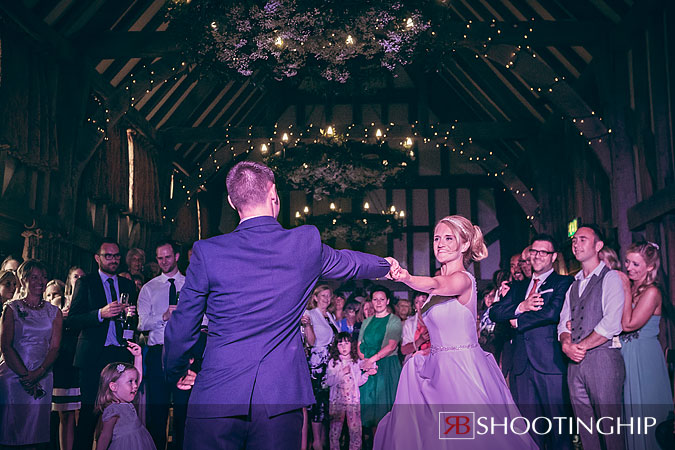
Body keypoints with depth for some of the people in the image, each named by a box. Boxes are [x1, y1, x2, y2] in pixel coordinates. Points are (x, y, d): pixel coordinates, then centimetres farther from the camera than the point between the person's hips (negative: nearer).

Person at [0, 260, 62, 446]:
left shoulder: (54, 312, 10)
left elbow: (54, 348, 3)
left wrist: (38, 373, -14)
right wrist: (25, 374, -14)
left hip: (42, 378, 2)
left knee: (36, 429, 2)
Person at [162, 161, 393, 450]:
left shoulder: (207, 252, -7)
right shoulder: (307, 242, -2)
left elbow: (182, 327, 2)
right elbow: (349, 263, 20)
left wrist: (176, 371, 22)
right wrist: (385, 265, 42)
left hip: (216, 395, -1)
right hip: (282, 393, 2)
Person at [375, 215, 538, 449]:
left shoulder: (463, 279, -13)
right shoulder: (441, 279, 14)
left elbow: (436, 285, -37)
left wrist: (407, 278, -54)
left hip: (462, 368, -8)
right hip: (440, 368, 8)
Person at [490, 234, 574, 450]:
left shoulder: (563, 283, 2)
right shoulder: (518, 286, 19)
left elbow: (553, 312, -16)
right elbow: (495, 312, 8)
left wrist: (517, 321, -4)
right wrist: (520, 307, -10)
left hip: (551, 365, -5)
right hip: (522, 366, 5)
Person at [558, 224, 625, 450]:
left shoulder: (611, 278, -2)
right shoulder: (573, 284, 19)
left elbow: (612, 323, -14)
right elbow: (563, 322, 15)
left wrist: (582, 346, -11)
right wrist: (566, 344, -5)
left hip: (603, 358, -6)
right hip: (575, 363, 6)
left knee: (609, 427, -3)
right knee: (585, 430, 10)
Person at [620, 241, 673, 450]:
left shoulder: (652, 292, -14)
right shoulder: (630, 288, 9)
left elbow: (628, 324, -23)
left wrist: (627, 292, -17)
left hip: (644, 358, -7)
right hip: (625, 355, 7)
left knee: (644, 416, 2)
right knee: (629, 415, 13)